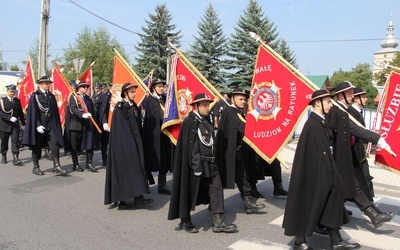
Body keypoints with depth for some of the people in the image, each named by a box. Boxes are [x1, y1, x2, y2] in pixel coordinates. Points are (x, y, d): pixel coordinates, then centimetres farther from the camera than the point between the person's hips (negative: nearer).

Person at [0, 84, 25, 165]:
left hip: (15, 125, 2)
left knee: (15, 141, -9)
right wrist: (10, 118, -26)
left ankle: (15, 158, -14)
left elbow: (20, 113, 15)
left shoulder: (17, 101, 10)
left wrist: (23, 123, 14)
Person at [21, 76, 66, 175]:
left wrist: (56, 125, 8)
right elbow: (33, 111, -10)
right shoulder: (35, 96, -3)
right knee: (37, 147, 6)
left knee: (55, 145, -5)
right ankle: (35, 167, 17)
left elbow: (55, 111, 13)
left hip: (51, 126, 4)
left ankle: (56, 166, -4)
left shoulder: (51, 96, 12)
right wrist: (38, 125, -17)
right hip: (39, 125, -4)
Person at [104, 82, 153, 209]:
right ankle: (122, 200, 2)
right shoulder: (120, 107, -10)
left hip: (134, 141, 8)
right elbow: (120, 128, -15)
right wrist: (127, 141, -19)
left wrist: (138, 141, 10)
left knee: (136, 166, 6)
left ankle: (138, 196, 10)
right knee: (125, 168, -6)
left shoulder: (134, 106, 13)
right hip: (123, 142, -8)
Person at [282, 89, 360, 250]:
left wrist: (329, 173, 15)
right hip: (315, 174, -10)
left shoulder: (320, 122, 9)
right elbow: (315, 154, -23)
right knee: (309, 205, 3)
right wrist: (322, 177, -20)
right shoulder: (313, 125, -21)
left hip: (322, 172, 10)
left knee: (329, 204, 14)